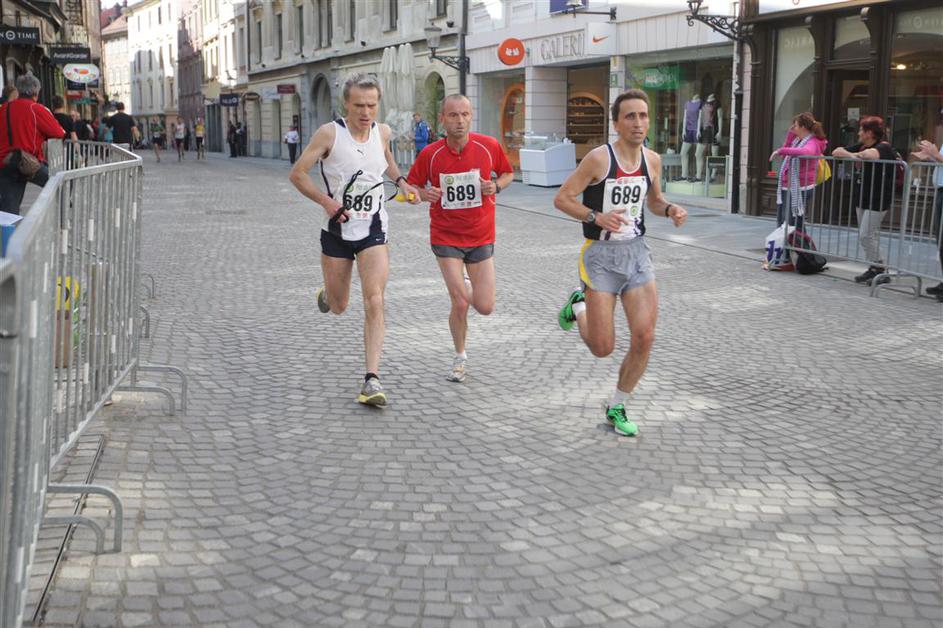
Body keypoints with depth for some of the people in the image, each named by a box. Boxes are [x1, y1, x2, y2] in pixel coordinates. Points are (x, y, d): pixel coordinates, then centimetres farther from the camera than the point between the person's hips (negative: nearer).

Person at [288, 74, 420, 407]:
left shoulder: (382, 132, 0)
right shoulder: (329, 133, -12)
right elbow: (297, 173, -7)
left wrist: (401, 181, 6)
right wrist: (326, 200, -20)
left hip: (373, 231, 1)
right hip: (337, 230, -1)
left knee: (374, 302, -14)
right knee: (338, 307, 12)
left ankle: (372, 379, -14)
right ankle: (327, 293, 52)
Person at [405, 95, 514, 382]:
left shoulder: (489, 146, -7)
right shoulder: (430, 154, -9)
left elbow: (508, 173, 10)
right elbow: (410, 187, 4)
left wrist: (496, 186, -11)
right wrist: (425, 194, -18)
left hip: (481, 237, 2)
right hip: (446, 237, -1)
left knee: (485, 307, -1)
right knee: (460, 304, -10)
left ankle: (464, 285, 36)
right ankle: (460, 358, 16)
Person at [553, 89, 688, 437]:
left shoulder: (652, 160, 4)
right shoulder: (599, 158, -13)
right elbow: (561, 198, -9)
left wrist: (670, 210, -1)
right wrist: (597, 217, -24)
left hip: (637, 252, 5)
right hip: (601, 255, -5)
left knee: (644, 339, -5)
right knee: (603, 348, -2)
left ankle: (616, 407, 17)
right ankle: (578, 307, 32)